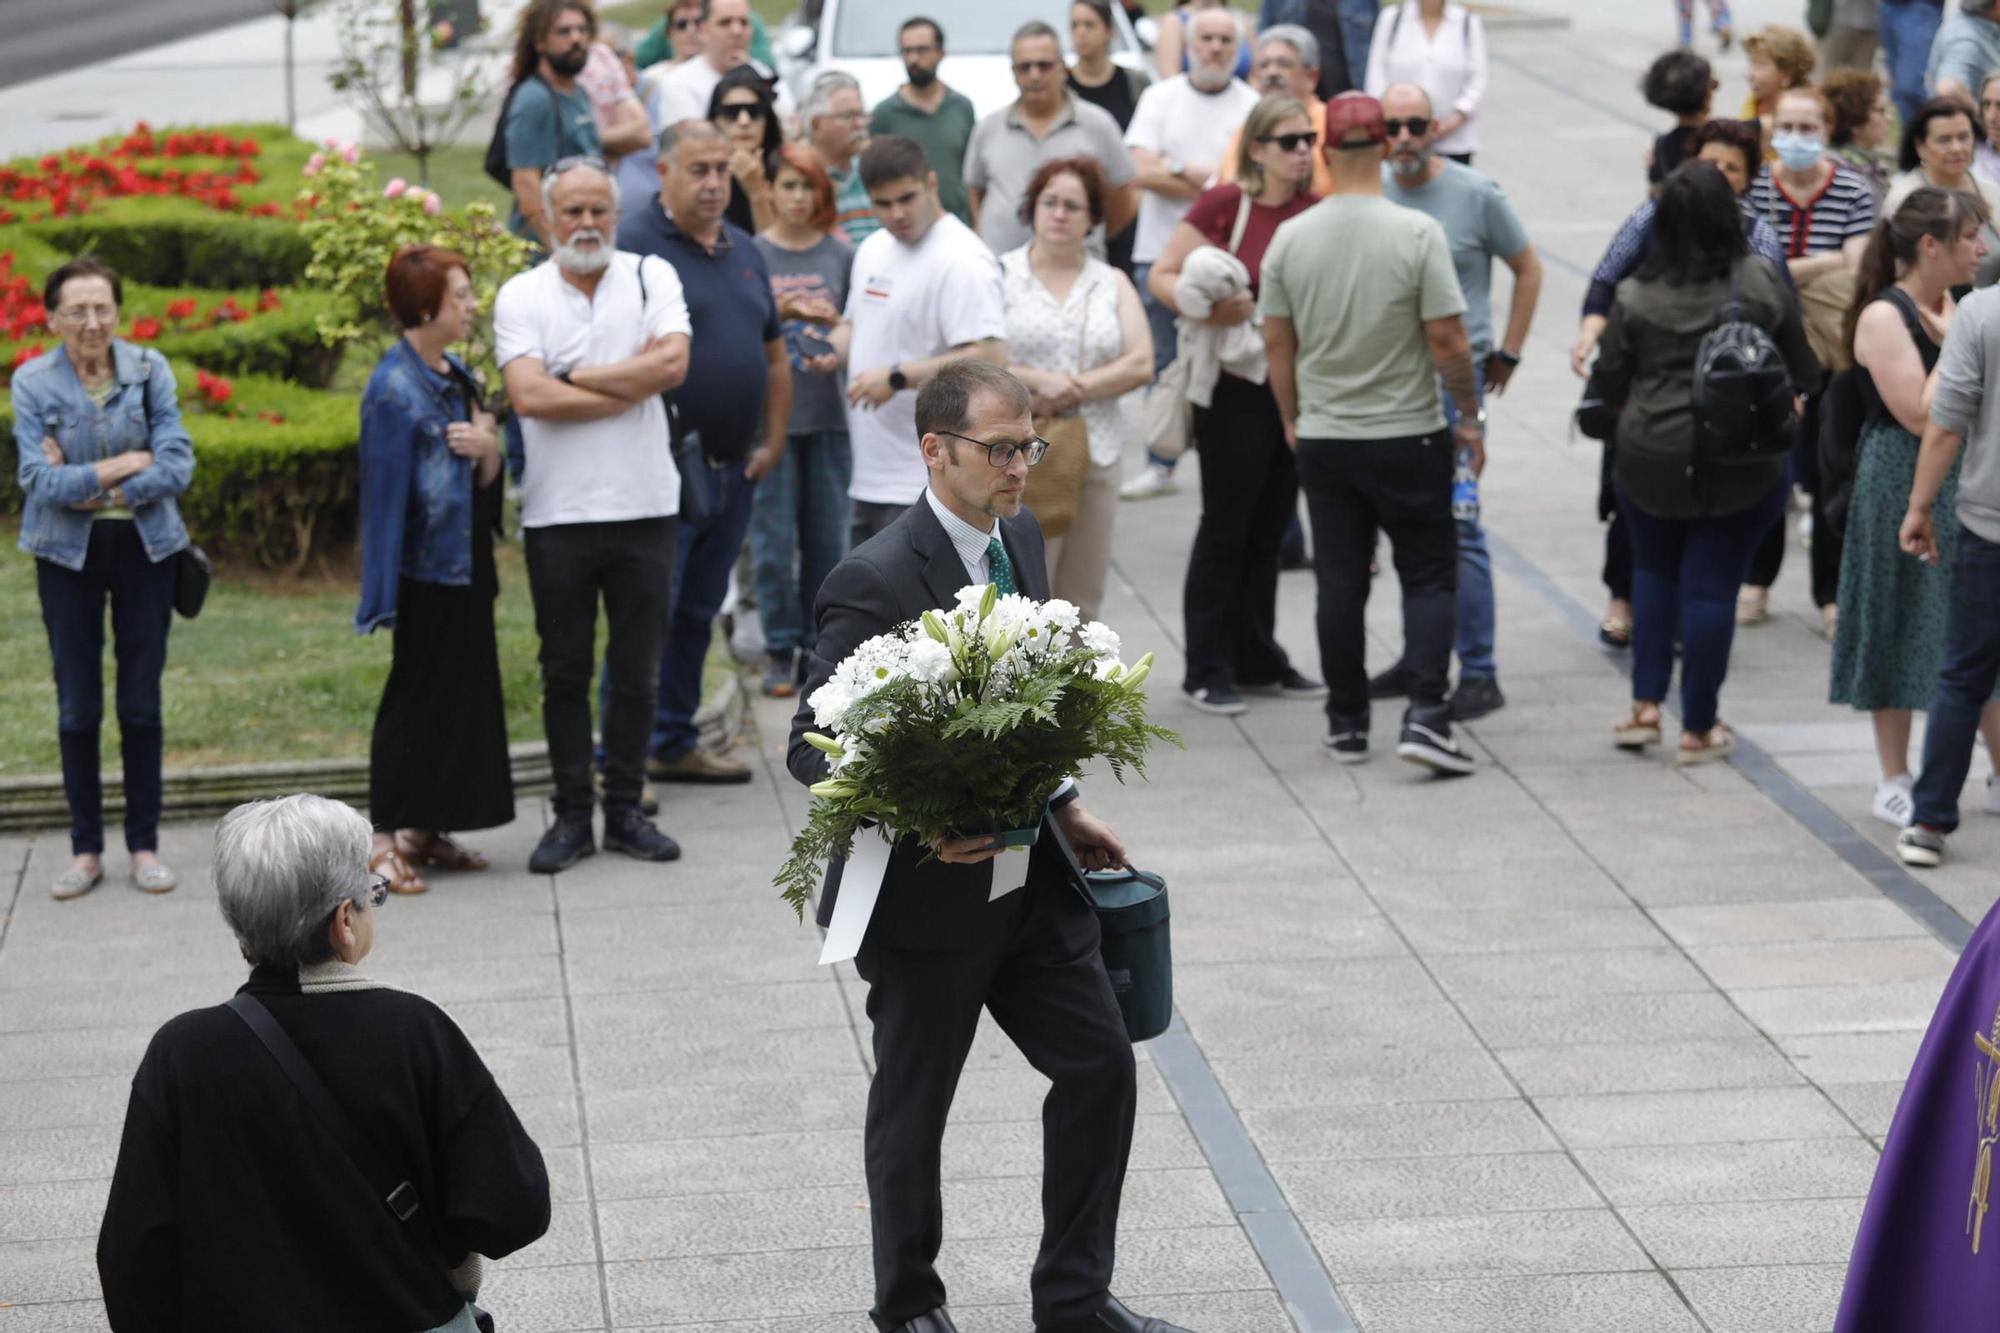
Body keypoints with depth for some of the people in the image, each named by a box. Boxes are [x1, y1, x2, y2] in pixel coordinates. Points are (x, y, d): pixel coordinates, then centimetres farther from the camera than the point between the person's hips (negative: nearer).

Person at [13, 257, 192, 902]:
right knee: (77, 706, 4)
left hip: (144, 548, 0)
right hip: (67, 556, 0)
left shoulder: (149, 369, -4)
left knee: (141, 702, 4)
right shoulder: (33, 382, -6)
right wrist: (122, 466, -15)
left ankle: (145, 844, 15)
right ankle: (85, 849, 14)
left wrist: (91, 488, -15)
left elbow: (178, 464, -11)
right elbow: (38, 479, -13)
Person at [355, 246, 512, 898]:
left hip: (466, 568, 8)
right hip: (425, 570, -8)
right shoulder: (394, 389, -16)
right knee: (414, 697, -3)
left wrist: (487, 448, -11)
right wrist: (384, 600, -19)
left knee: (462, 692, 11)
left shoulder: (458, 378, 9)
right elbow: (385, 490, -17)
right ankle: (385, 839, 4)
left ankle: (425, 829, 21)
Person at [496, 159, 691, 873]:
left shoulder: (651, 277, 4)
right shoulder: (522, 295, 1)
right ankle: (571, 815, 15)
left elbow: (673, 364, -13)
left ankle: (625, 809, 18)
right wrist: (633, 380, -11)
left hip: (643, 506, 1)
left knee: (637, 671, 8)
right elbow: (528, 396, -14)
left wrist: (574, 375, -11)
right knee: (564, 672, 7)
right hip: (557, 513, -1)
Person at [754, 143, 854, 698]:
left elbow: (854, 322, 5)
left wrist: (834, 349, -16)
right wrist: (780, 312, -18)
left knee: (827, 536, 7)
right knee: (774, 538, 0)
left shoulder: (841, 254, 4)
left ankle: (818, 645, 18)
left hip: (828, 410, 2)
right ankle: (780, 649, 10)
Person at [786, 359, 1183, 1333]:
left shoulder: (1020, 537, 4)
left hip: (1029, 876, 7)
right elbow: (811, 746, -19)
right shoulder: (874, 582, -21)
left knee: (1100, 1066, 9)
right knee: (912, 1107, 9)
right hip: (926, 890, -7)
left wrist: (1063, 806, 14)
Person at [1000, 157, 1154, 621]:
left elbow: (1141, 365, -1)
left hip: (1096, 457, 4)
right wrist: (1036, 381, -17)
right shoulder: (1001, 277, 3)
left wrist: (1073, 390, -11)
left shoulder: (1113, 284, 12)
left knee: (1082, 599, 7)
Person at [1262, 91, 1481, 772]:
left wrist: (1293, 419, 17)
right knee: (1429, 577, 5)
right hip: (1409, 436, -3)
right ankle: (1425, 715, -8)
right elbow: (1447, 340, -12)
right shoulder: (1417, 233, -13)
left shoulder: (1292, 237, -3)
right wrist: (1469, 418, 1)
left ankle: (1346, 724, 16)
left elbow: (1277, 340, 4)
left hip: (1322, 438, 3)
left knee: (1339, 583, 10)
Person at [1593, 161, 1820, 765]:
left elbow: (1610, 382, 0)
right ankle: (1698, 730, 11)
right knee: (1712, 585, 5)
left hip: (1649, 460, 1)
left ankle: (1645, 705, 16)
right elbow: (1802, 371, 1)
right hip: (1742, 468, -1)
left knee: (1653, 571, 22)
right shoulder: (1761, 282, -8)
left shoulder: (1635, 296, -7)